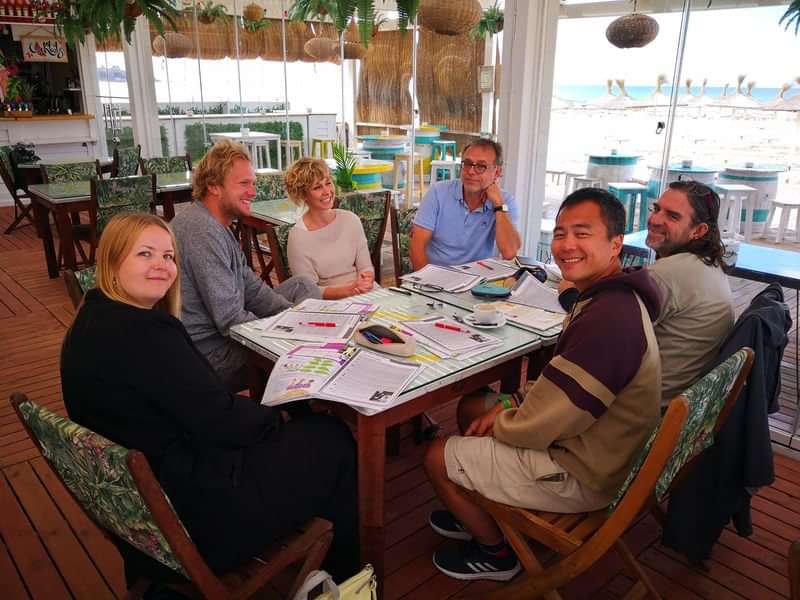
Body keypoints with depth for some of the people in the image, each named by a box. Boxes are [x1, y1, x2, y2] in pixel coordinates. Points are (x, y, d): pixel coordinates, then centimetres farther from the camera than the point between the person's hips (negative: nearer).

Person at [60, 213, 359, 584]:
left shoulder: (94, 320, 4)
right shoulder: (144, 333, -28)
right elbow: (221, 425, -23)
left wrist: (237, 403, 3)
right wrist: (271, 416, -4)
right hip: (200, 513, -10)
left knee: (304, 428, 20)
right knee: (334, 439, 6)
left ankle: (321, 562, 33)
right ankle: (349, 572, 29)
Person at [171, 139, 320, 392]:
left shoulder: (218, 226, 10)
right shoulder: (202, 231, -24)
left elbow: (253, 289, 11)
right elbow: (230, 320, -26)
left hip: (222, 331, 10)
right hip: (211, 351, -10)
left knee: (302, 286, 9)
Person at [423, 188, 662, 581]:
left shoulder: (609, 318, -33)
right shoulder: (611, 297, 3)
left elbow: (541, 426, -29)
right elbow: (559, 386, 11)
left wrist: (498, 423, -8)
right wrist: (509, 407, -1)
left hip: (581, 474, -10)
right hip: (585, 441, 10)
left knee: (437, 457, -1)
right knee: (473, 404, 20)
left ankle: (495, 552, 22)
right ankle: (480, 514, 34)